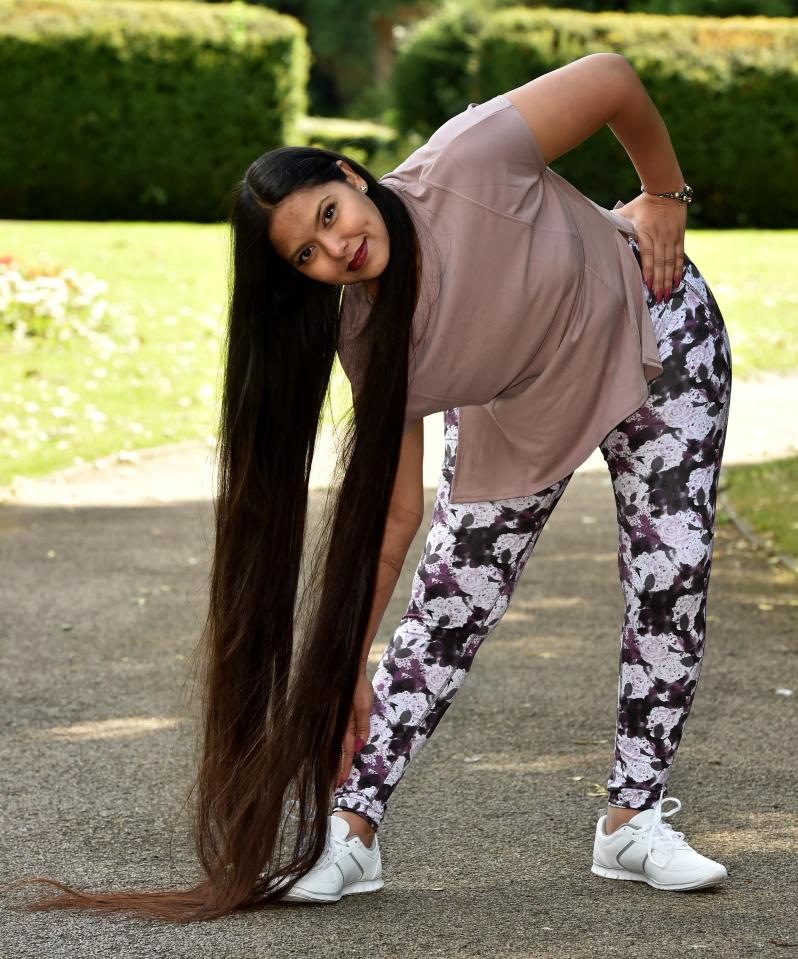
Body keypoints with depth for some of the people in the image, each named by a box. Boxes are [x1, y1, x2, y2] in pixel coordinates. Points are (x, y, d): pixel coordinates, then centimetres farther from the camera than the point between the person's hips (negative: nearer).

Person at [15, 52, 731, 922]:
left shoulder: (463, 165, -38)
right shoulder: (372, 345, -26)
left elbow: (610, 77, -26)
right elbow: (388, 514, -21)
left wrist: (664, 196, -13)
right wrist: (344, 669, -21)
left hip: (656, 333, -1)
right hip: (517, 411, 1)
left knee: (669, 583, -8)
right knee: (450, 601, -8)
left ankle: (634, 821, 3)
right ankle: (349, 831, -3)